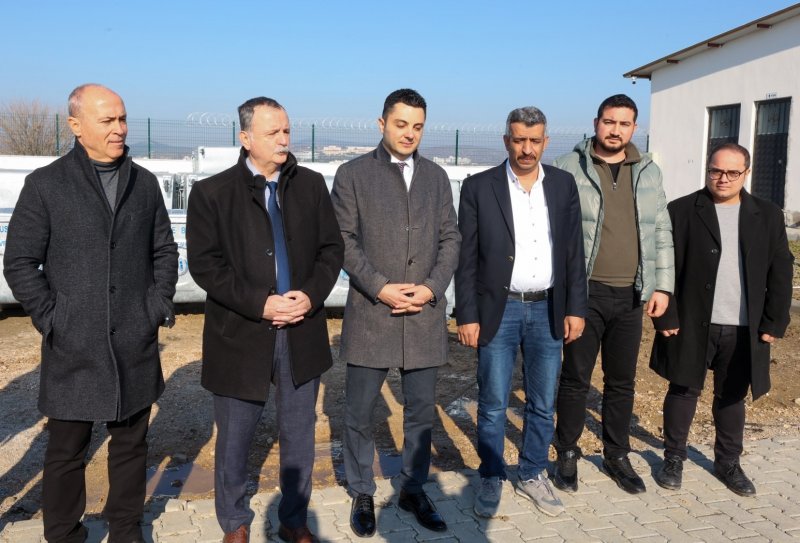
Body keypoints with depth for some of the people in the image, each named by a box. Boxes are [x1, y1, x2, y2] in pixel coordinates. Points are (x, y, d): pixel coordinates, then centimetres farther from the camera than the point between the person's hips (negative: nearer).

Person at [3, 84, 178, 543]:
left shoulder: (145, 183, 7)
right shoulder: (45, 185, -2)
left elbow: (165, 250, 12)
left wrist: (160, 305, 1)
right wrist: (50, 318, -7)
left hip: (136, 345, 3)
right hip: (72, 347, -2)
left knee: (131, 445, 13)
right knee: (66, 451, 8)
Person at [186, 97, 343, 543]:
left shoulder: (312, 184, 5)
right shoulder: (212, 192, -4)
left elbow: (332, 248, 6)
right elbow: (205, 264, -9)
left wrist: (311, 294, -12)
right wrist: (260, 304, -18)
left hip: (302, 332, 3)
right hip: (240, 334, -2)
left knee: (300, 435, 14)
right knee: (235, 439, 12)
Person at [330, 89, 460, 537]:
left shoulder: (437, 176, 11)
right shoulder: (353, 174, 1)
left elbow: (451, 238, 8)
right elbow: (344, 240, -3)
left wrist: (432, 287, -7)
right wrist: (379, 287, -14)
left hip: (425, 315, 3)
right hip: (370, 313, -2)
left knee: (421, 412, 12)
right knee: (360, 413, 7)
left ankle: (414, 490, 30)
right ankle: (363, 494, 26)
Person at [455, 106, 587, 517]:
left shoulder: (563, 184, 4)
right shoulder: (479, 187, -5)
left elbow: (573, 251, 7)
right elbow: (466, 258, -4)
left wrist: (575, 308, 2)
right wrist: (467, 316, -8)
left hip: (547, 310, 3)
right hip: (498, 310, -3)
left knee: (543, 404, 13)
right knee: (492, 405, 5)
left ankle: (533, 476, 31)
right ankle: (491, 479, 24)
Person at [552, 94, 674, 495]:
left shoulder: (648, 172, 10)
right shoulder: (568, 168, -3)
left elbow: (662, 233, 12)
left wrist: (663, 285, 5)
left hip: (631, 295, 4)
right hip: (585, 292, -4)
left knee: (622, 381, 13)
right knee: (576, 379, 6)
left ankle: (617, 455, 29)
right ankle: (567, 455, 22)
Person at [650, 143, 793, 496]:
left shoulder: (767, 216, 6)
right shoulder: (681, 211, -3)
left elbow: (780, 273, 6)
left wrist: (774, 323, 0)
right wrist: (666, 317, -10)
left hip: (744, 329, 3)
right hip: (692, 324, -2)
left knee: (732, 396, 14)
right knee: (684, 391, 8)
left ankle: (728, 463, 28)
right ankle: (673, 458, 23)